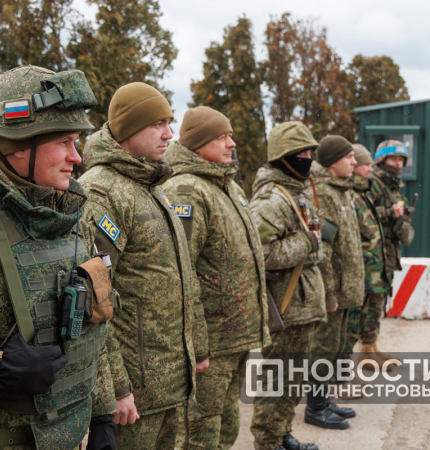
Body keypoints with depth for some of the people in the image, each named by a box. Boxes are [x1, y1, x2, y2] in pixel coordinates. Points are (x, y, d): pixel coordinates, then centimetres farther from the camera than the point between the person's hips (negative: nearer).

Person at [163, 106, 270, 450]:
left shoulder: (229, 185, 15)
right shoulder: (187, 190, -17)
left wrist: (255, 326, 21)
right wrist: (196, 344, -24)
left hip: (240, 336, 9)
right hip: (212, 341, -9)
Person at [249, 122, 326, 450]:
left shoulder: (298, 194, 16)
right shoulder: (271, 199, -19)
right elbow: (260, 253, -31)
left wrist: (320, 295, 22)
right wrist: (307, 243, -21)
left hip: (303, 304, 10)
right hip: (285, 308, -10)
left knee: (293, 377, 20)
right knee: (279, 381, 1)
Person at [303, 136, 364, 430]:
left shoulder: (342, 190, 16)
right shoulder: (319, 193, -18)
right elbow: (319, 247, -22)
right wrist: (328, 292, -22)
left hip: (344, 286, 10)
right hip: (331, 286, -10)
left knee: (336, 345, 17)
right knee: (325, 345, -1)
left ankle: (324, 400, 30)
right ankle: (315, 408, 11)